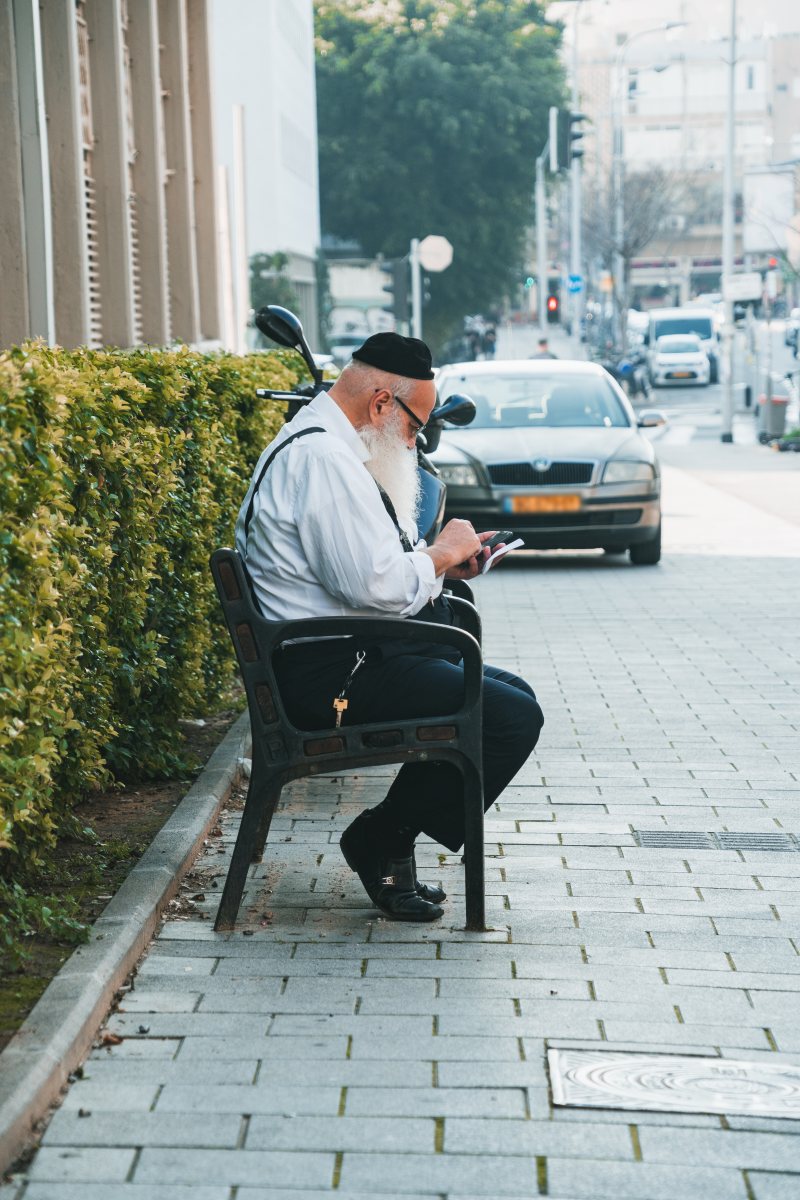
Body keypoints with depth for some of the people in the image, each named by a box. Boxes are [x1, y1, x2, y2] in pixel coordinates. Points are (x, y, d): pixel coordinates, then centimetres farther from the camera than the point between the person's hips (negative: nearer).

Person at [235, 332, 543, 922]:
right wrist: (442, 553, -6)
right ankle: (381, 841, -2)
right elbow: (379, 585, -25)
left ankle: (389, 839, 13)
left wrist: (443, 562, 12)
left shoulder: (318, 444, 18)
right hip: (332, 674, -12)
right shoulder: (324, 457, -18)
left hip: (348, 657, 12)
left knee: (514, 694, 15)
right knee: (514, 718, -16)